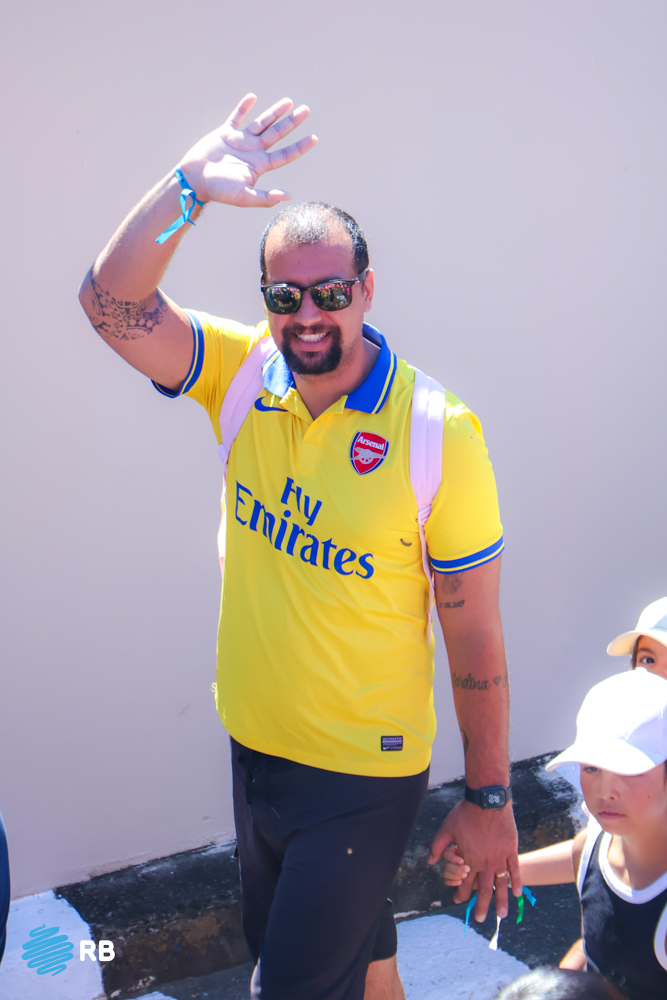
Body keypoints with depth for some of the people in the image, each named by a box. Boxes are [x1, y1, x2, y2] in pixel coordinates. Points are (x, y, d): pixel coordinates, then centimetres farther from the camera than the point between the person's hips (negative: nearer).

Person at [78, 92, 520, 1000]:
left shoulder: (438, 432, -18)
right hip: (256, 752, 5)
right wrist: (192, 185, -28)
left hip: (367, 777, -5)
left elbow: (475, 638, -13)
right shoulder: (245, 376, -5)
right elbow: (113, 302, -17)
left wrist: (490, 799, -8)